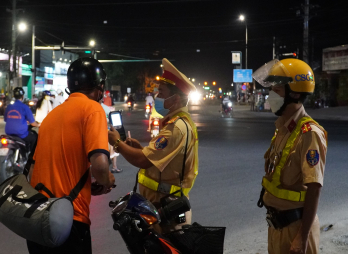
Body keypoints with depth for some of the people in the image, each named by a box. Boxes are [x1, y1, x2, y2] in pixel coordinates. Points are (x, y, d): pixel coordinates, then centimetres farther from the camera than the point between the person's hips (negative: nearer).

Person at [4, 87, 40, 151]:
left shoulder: (9, 106, 1)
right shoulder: (25, 107, -13)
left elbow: (5, 119, 14)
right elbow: (32, 123, -8)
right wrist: (38, 125, 15)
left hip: (9, 134, 6)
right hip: (21, 135, -6)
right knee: (35, 136, 22)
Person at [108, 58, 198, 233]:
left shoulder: (176, 128, -21)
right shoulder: (180, 122, 14)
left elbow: (142, 160, -26)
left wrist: (117, 143, -11)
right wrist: (141, 148, 4)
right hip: (166, 203, 10)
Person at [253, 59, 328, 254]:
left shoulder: (309, 134, -21)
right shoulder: (283, 128, 6)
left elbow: (314, 189, -23)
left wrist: (303, 237, -24)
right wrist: (273, 217, 17)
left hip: (295, 224, -8)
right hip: (277, 222, 8)